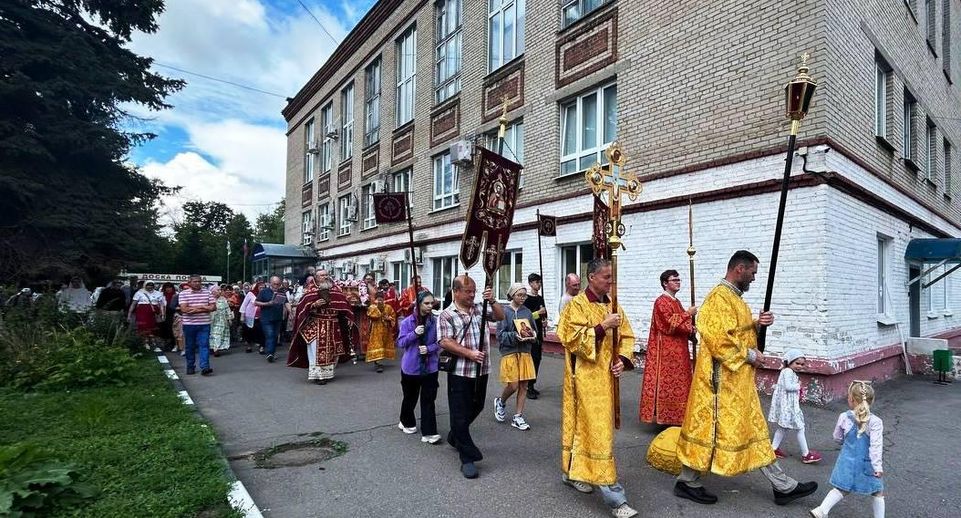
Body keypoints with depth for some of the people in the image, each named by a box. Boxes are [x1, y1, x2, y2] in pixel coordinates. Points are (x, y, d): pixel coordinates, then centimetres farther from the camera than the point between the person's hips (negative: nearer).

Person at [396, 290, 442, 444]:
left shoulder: (436, 321, -5)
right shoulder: (408, 322, -9)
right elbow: (400, 342, -8)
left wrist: (429, 348, -19)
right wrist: (414, 333, -23)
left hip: (430, 367, 0)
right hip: (411, 366, 0)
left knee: (428, 399, -1)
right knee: (410, 397, 17)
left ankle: (428, 433, 4)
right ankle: (406, 422, 41)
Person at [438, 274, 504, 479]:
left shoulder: (480, 309, 8)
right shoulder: (446, 315, -8)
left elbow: (500, 316, 5)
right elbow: (445, 342, -15)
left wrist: (492, 301, -11)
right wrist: (469, 353, -21)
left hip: (481, 370, 6)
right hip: (460, 372, -6)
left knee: (476, 408, 20)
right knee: (460, 414, 0)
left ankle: (455, 437, 44)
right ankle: (468, 459, 10)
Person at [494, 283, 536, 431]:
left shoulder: (527, 311, 7)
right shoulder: (505, 311, -5)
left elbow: (534, 330, 13)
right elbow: (500, 334, -8)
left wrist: (532, 336, -9)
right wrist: (515, 336, -22)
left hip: (525, 352, 4)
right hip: (509, 352, -4)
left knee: (523, 385, 5)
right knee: (513, 385, -5)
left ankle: (518, 417, 17)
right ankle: (500, 402, 27)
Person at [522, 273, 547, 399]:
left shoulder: (540, 298, 15)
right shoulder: (527, 298, -7)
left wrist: (545, 321, 6)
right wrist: (538, 313, -18)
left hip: (539, 332, 8)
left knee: (538, 358, 10)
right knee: (532, 359, -10)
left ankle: (532, 385, 19)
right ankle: (529, 387, -4)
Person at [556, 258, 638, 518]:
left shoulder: (613, 306, 10)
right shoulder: (576, 305, -10)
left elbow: (626, 336, 13)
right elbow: (572, 339, -17)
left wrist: (622, 359, -4)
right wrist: (603, 326, -23)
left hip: (606, 377, 7)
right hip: (586, 378, -7)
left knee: (585, 426, 16)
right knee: (598, 431, -6)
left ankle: (572, 471, 34)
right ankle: (614, 497, -2)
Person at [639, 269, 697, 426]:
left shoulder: (676, 301, 17)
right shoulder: (662, 301, -13)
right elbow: (670, 324, -21)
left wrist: (691, 331, 4)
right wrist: (687, 314, -14)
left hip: (678, 350, 10)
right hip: (666, 350, -10)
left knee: (676, 382, 13)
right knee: (667, 382, -5)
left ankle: (674, 417, 21)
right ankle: (665, 417, 3)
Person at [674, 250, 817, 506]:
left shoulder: (734, 297, 14)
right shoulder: (719, 297, -19)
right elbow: (718, 339, -26)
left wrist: (756, 323, 4)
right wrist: (749, 355, -17)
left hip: (738, 379, 11)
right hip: (721, 378, -10)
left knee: (754, 429, 15)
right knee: (709, 427, 0)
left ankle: (783, 486, 25)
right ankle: (687, 482, 14)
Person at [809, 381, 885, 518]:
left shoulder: (844, 417, -7)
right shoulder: (875, 422, -16)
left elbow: (837, 438, 5)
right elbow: (876, 446, -21)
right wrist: (878, 466, -19)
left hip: (848, 461, 3)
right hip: (866, 464, -3)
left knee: (841, 489, 13)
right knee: (878, 492, 19)